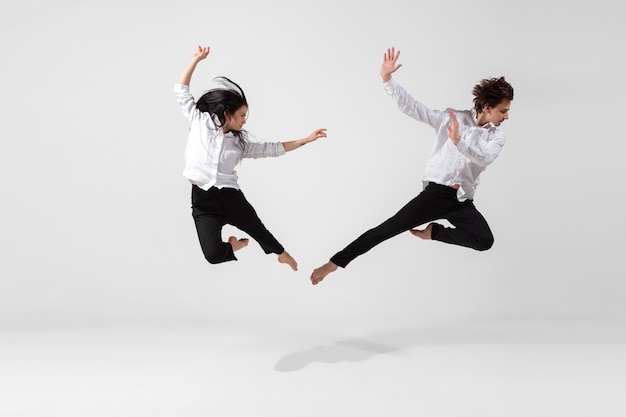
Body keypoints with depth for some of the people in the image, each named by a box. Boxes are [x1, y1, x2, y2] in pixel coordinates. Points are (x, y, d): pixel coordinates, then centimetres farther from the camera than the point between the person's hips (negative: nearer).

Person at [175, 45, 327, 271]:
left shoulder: (239, 143, 11)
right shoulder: (199, 121, 4)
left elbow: (271, 148, 14)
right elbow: (181, 91, 8)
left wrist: (306, 140, 11)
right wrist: (196, 59, 3)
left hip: (230, 197, 3)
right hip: (202, 200, -2)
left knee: (258, 231, 15)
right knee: (213, 254, -15)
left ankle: (282, 254, 49)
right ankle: (234, 245, 23)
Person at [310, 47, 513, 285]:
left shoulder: (497, 137, 5)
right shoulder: (451, 118, 2)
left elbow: (483, 158, -17)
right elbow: (411, 107, -4)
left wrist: (458, 142, -37)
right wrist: (387, 79, -16)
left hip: (463, 201, 2)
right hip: (436, 191, -2)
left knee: (485, 241, -22)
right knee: (390, 227, -14)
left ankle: (434, 231, 1)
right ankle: (334, 263, -9)